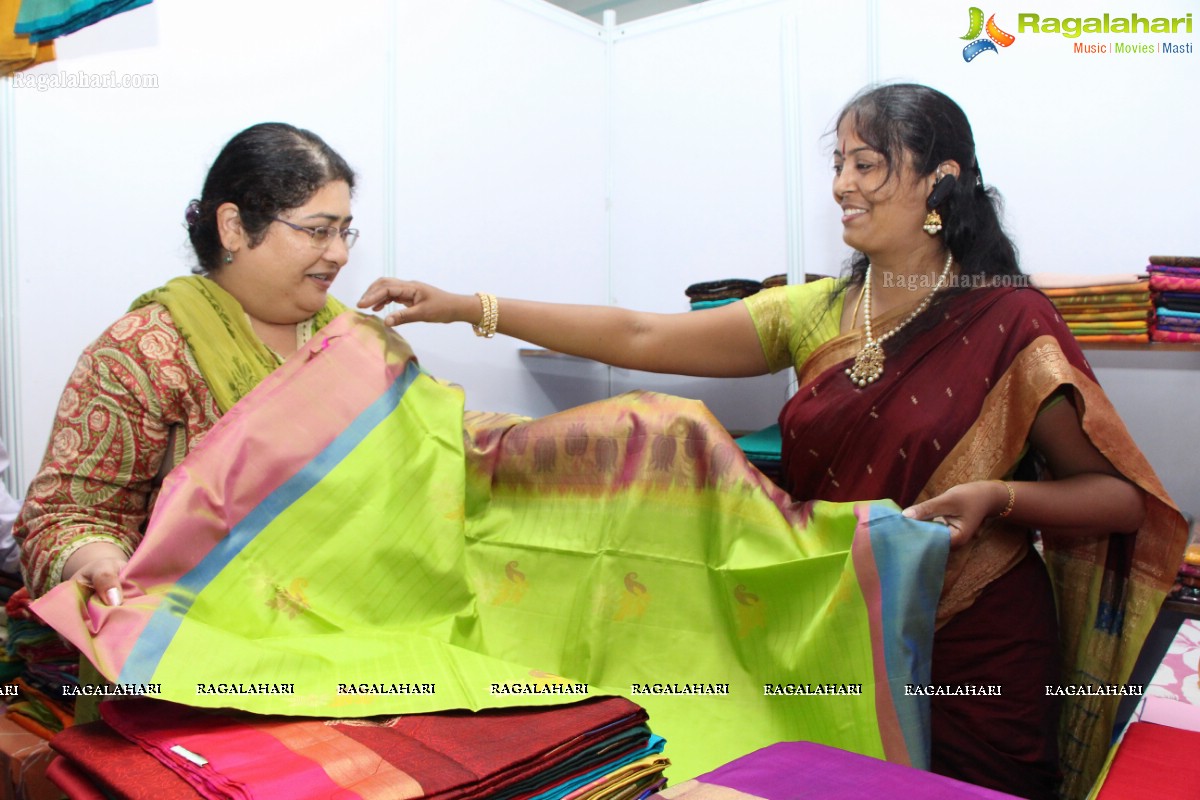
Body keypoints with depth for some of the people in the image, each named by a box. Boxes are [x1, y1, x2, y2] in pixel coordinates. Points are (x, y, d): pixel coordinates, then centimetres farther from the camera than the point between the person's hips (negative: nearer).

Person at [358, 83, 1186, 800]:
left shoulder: (1010, 322, -10)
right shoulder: (816, 314, 0)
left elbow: (1124, 498, -5)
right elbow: (641, 338, -5)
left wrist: (996, 495, -24)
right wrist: (467, 307, -10)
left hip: (974, 649, -3)